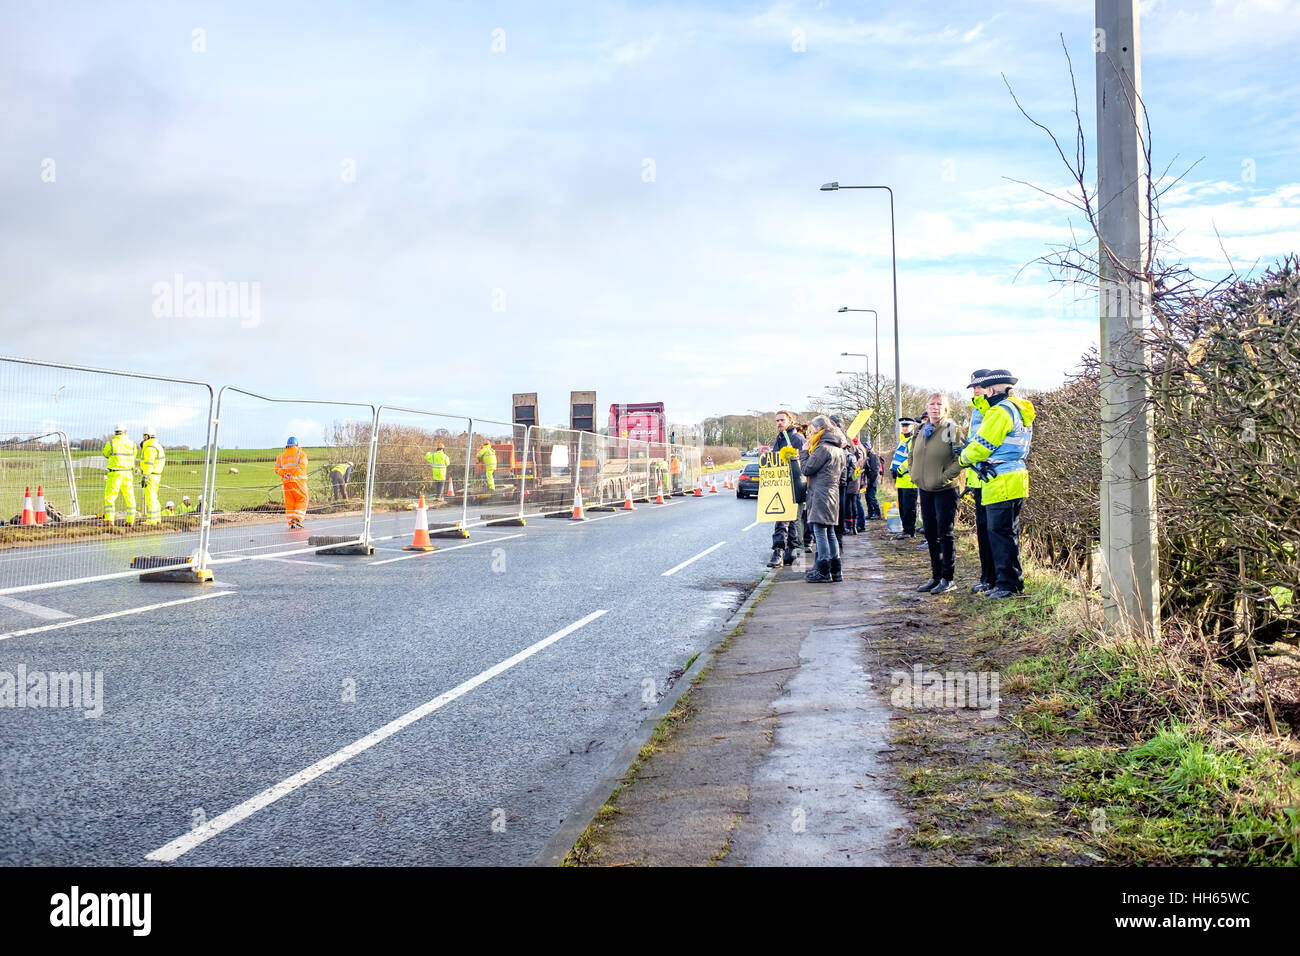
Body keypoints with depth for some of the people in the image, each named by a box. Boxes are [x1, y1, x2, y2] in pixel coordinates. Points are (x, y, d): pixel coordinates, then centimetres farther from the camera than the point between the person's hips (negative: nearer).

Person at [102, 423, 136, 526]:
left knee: (109, 497, 0)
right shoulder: (131, 443, 2)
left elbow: (106, 455, 13)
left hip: (115, 474, -3)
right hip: (127, 474, 3)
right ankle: (130, 520, 11)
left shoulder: (110, 443, -6)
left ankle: (109, 519, -12)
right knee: (129, 498, 12)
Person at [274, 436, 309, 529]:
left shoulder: (281, 456, 16)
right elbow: (302, 466, -11)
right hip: (298, 480, -4)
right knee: (302, 500, 3)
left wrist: (285, 474, -5)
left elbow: (277, 469, 6)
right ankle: (297, 518, -12)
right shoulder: (301, 453, 3)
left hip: (286, 482, 4)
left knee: (289, 502, 8)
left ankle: (291, 522, 6)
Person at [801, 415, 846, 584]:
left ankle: (823, 571, -8)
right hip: (833, 492, 9)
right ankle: (835, 570, 13)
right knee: (830, 532, 12)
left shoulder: (823, 448, -13)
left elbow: (807, 470, -12)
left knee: (820, 532, -7)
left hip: (821, 494, -9)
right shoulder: (838, 449, 15)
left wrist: (806, 453, 1)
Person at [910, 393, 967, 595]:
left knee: (944, 534, -6)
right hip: (925, 489, 7)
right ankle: (936, 576, 20)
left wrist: (944, 476, -18)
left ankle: (947, 579, 0)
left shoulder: (953, 429, -8)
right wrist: (914, 474, 11)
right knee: (930, 534, 11)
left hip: (945, 490, -7)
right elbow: (912, 456, 25)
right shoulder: (921, 431, 12)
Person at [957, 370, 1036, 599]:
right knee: (1010, 532, 15)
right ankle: (1015, 580, 20)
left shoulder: (1001, 411, -14)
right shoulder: (1021, 411, 17)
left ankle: (1006, 583, -3)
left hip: (1001, 483, -10)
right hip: (1017, 479, 10)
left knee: (1000, 533, -5)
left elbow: (982, 446, -13)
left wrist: (964, 458, 7)